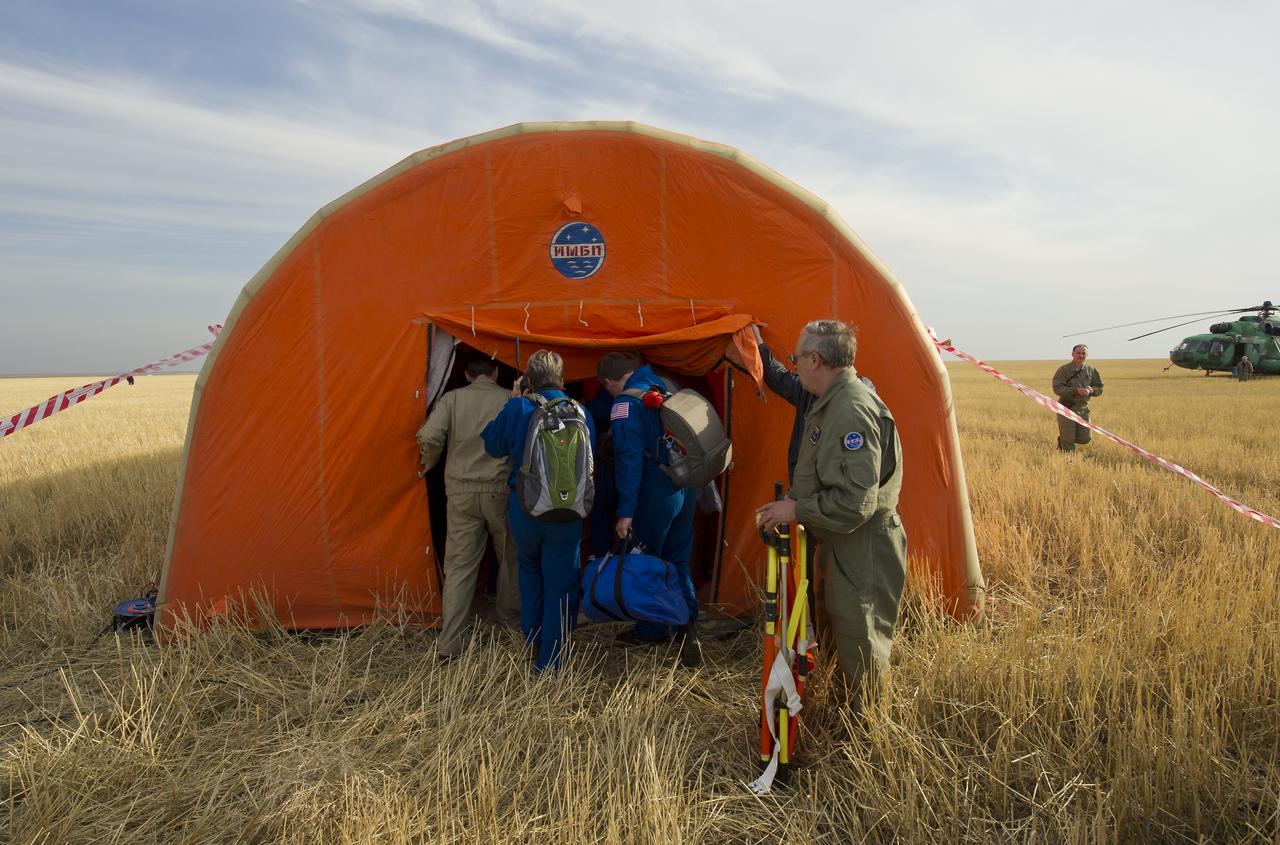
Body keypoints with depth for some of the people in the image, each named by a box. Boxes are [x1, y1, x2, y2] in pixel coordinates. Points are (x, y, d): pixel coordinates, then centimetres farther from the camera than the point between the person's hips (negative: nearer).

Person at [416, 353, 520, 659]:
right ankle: (510, 617, 37)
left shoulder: (452, 398, 1)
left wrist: (429, 465, 8)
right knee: (510, 555, 20)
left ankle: (450, 642, 3)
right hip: (501, 490, -1)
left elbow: (429, 437, -11)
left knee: (459, 564, 5)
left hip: (461, 490, 1)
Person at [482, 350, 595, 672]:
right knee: (560, 582, 10)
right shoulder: (579, 413, -5)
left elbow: (493, 446, 5)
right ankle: (551, 659, 16)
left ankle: (532, 639, 39)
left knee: (529, 571, 26)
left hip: (523, 508, 1)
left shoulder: (518, 409, -11)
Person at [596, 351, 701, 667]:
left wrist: (625, 511, -14)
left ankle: (652, 629, 25)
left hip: (656, 495, -7)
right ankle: (688, 625, 4)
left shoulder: (625, 403, -12)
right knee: (678, 561, 16)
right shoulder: (662, 388, 11)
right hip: (686, 489, 7)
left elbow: (629, 459, -17)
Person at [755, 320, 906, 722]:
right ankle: (853, 711, 40)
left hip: (862, 546, -11)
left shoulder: (852, 411, -25)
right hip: (843, 542, 11)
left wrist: (797, 510, -20)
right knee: (843, 630, 23)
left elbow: (854, 502, -29)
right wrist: (793, 502, 16)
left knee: (859, 641, 3)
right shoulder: (836, 402, 9)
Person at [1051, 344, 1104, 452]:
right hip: (1067, 409, -5)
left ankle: (1062, 439, 32)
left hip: (1083, 409, 5)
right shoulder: (1063, 370, -7)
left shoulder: (1091, 370, 9)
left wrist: (1091, 390, -11)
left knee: (1084, 439, 7)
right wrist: (1076, 390, -25)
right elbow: (1057, 389, -16)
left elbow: (1099, 388, 12)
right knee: (1068, 441, -2)